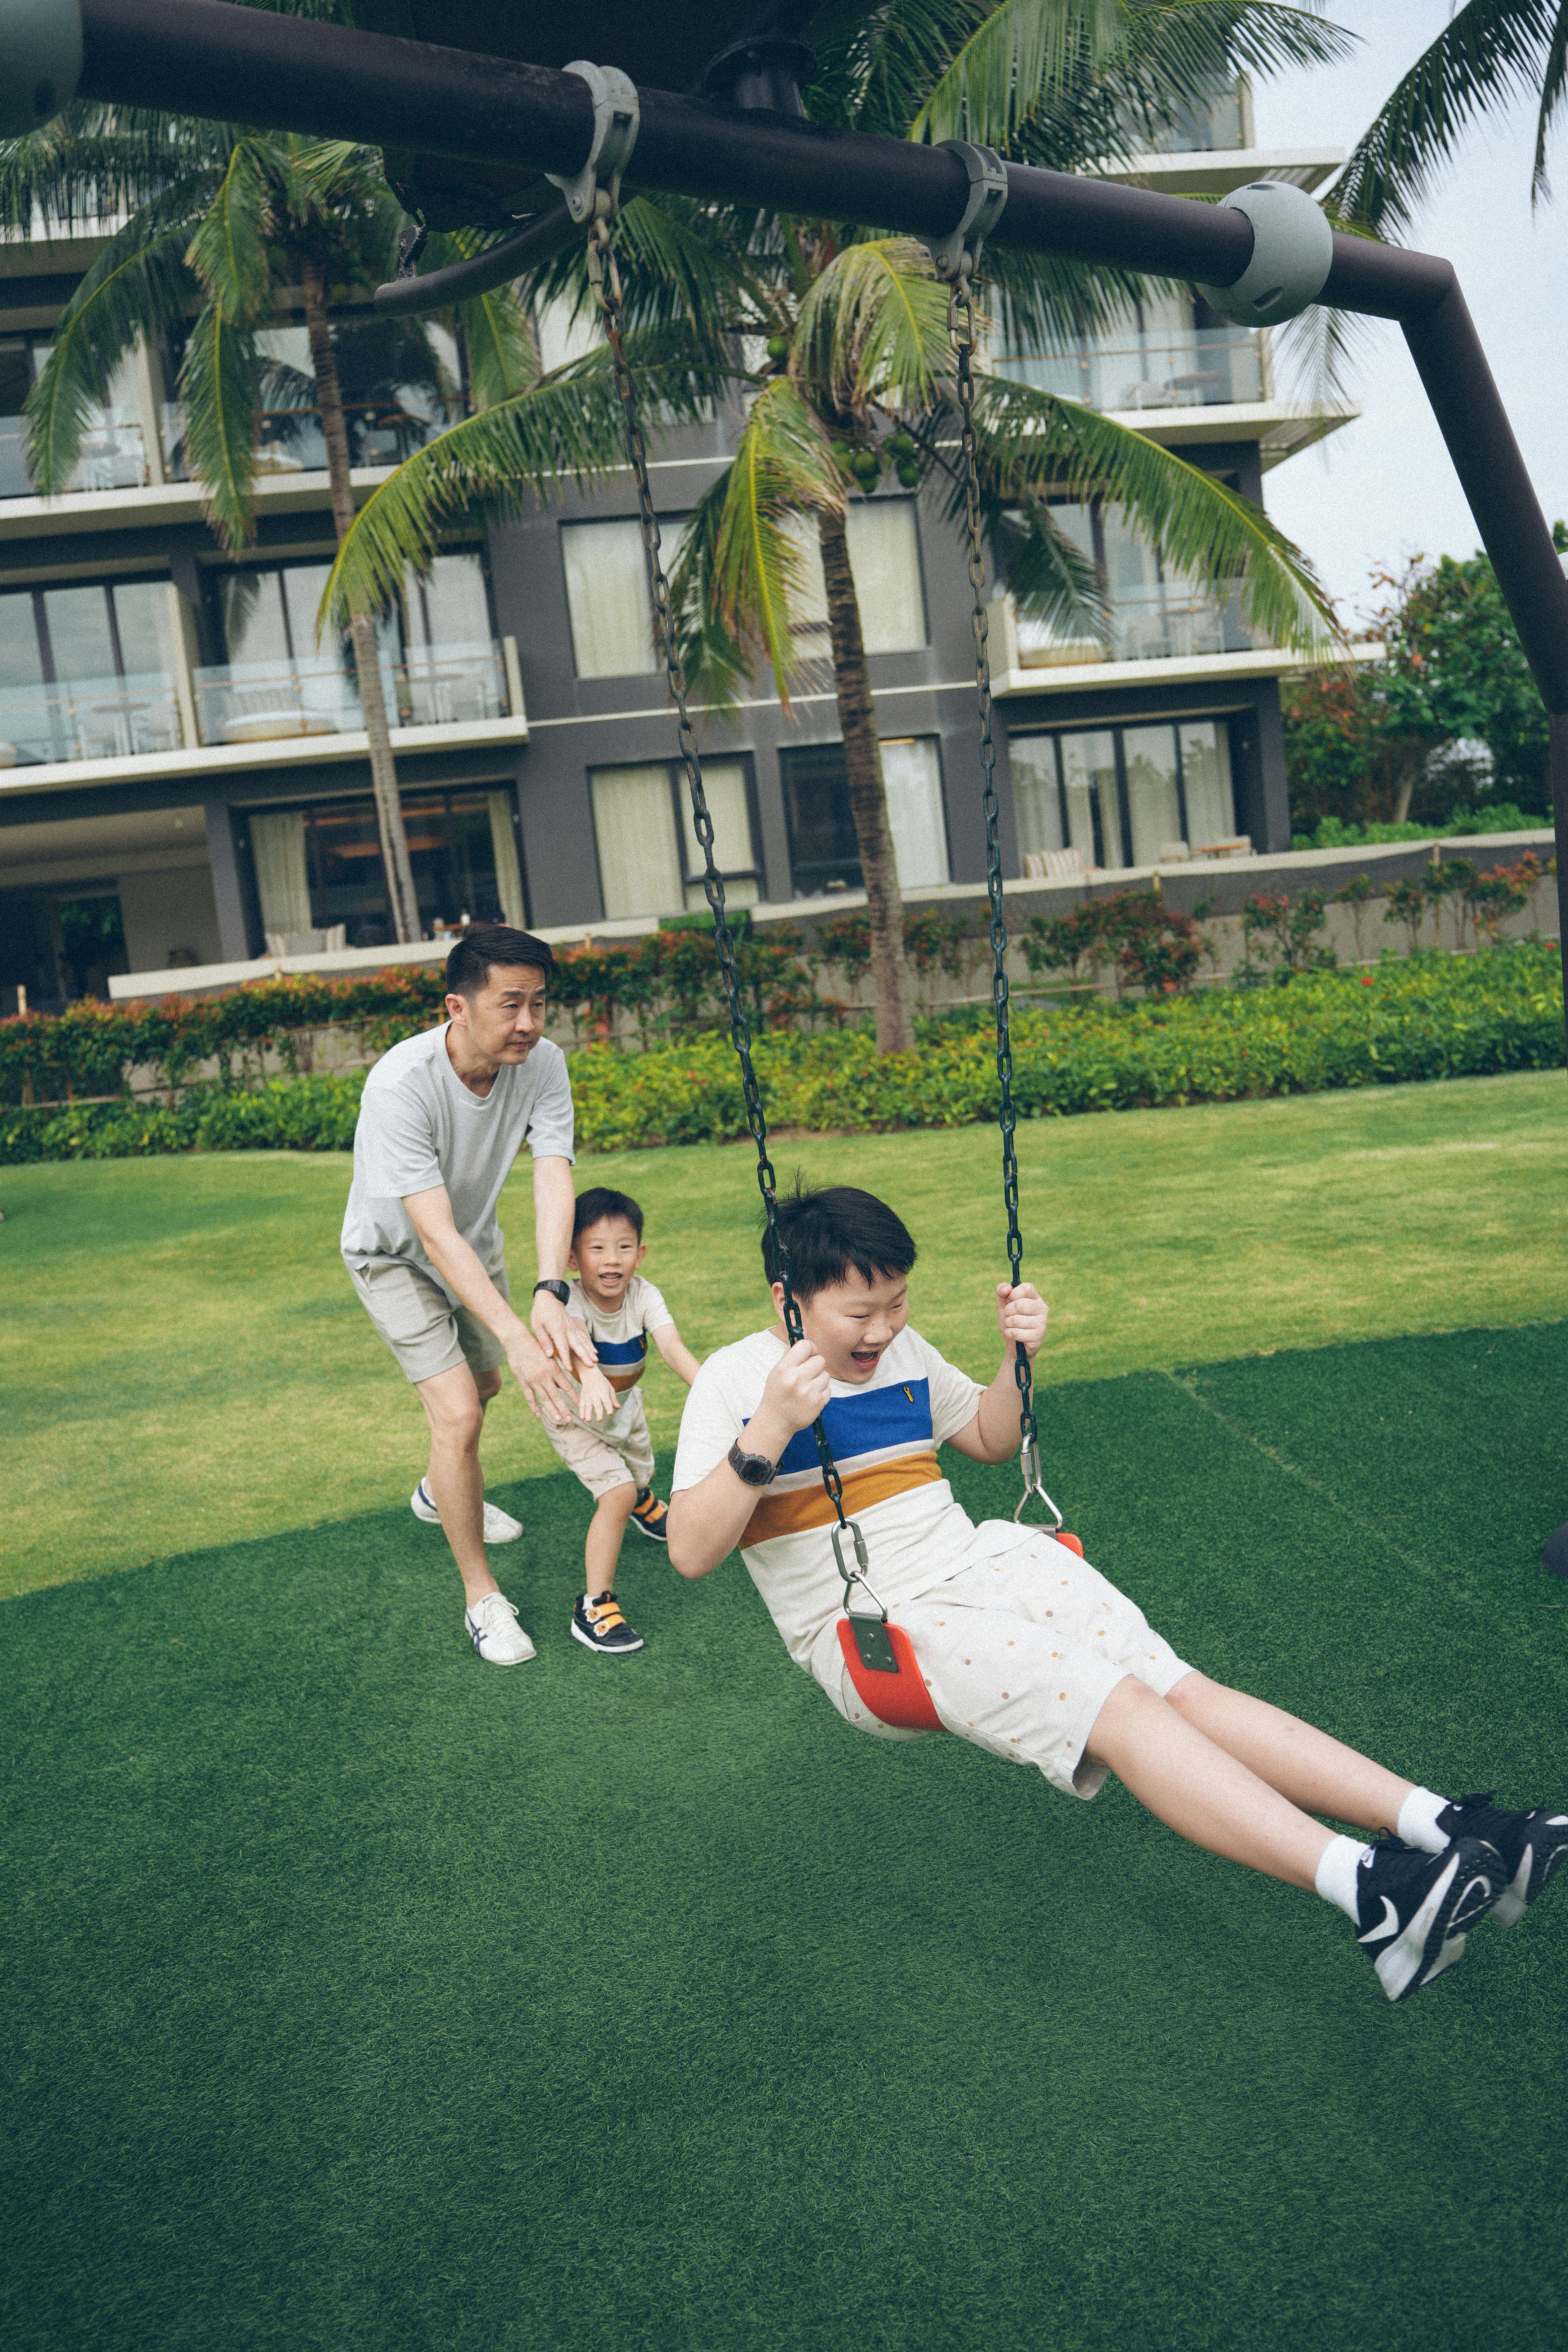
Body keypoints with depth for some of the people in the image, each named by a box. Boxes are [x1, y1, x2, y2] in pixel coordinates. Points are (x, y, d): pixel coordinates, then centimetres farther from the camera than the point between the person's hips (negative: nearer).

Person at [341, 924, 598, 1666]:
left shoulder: (542, 1063, -25)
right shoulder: (400, 1086, -39)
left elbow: (554, 1175, -34)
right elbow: (436, 1235, -42)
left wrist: (551, 1293, -51)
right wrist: (517, 1337, -50)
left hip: (475, 1241, 6)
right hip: (395, 1254, -6)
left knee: (484, 1381, 24)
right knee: (458, 1413, -16)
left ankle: (440, 1492, 56)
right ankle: (481, 1596, 2)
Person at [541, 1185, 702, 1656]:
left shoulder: (644, 1296, -25)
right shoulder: (572, 1300, -35)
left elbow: (672, 1346, -40)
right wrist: (591, 1377, -80)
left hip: (625, 1405, 5)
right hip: (574, 1412, -5)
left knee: (640, 1476, 26)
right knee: (617, 1493, -20)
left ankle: (641, 1502, 66)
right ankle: (594, 1607, -10)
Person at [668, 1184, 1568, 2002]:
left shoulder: (903, 1352, 10)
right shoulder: (734, 1381, -8)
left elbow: (991, 1438, 25)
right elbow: (691, 1552, -18)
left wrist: (1018, 1355, 6)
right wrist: (769, 1432, -31)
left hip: (978, 1562, 6)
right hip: (873, 1630, -6)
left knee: (1180, 1686, -16)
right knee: (1118, 1708, -26)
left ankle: (1440, 1824, -23)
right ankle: (1367, 1893, -35)